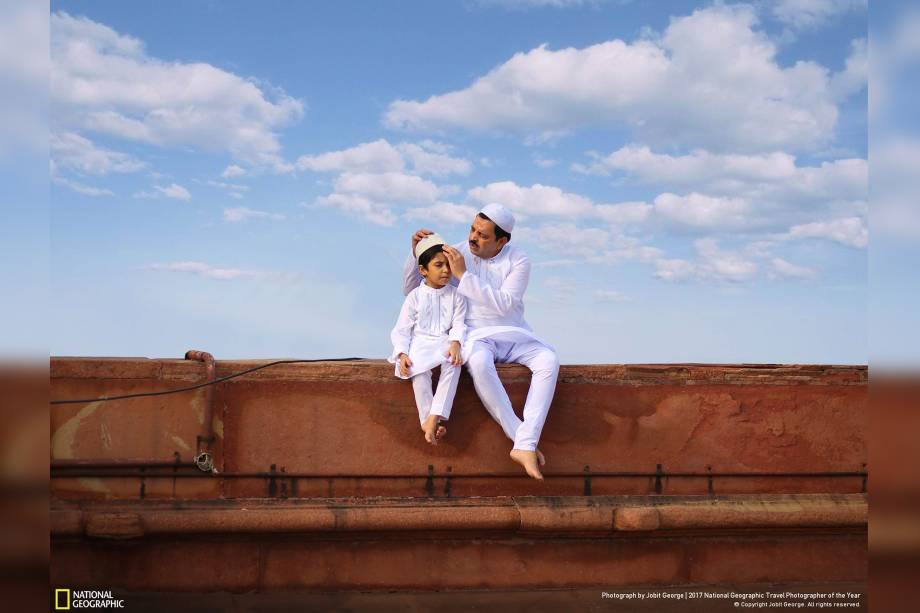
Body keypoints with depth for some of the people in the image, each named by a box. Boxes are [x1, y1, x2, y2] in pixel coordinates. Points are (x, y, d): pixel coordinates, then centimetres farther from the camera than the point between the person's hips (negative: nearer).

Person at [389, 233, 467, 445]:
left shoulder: (455, 296, 6)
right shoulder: (415, 296, 2)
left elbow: (459, 324, -1)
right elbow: (402, 329, 1)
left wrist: (455, 343, -23)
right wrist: (402, 353, -14)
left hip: (445, 342, 1)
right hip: (419, 343, -1)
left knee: (453, 363, -33)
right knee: (419, 370, -32)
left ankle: (435, 417, -37)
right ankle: (427, 420, -27)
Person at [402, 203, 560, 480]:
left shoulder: (518, 260, -3)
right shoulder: (457, 254, 0)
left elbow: (504, 304, -19)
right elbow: (410, 289, 6)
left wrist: (464, 275, -23)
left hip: (513, 333, 2)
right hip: (475, 335, -1)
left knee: (549, 360, -29)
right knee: (479, 362, -39)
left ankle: (525, 446, -36)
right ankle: (519, 436, -31)